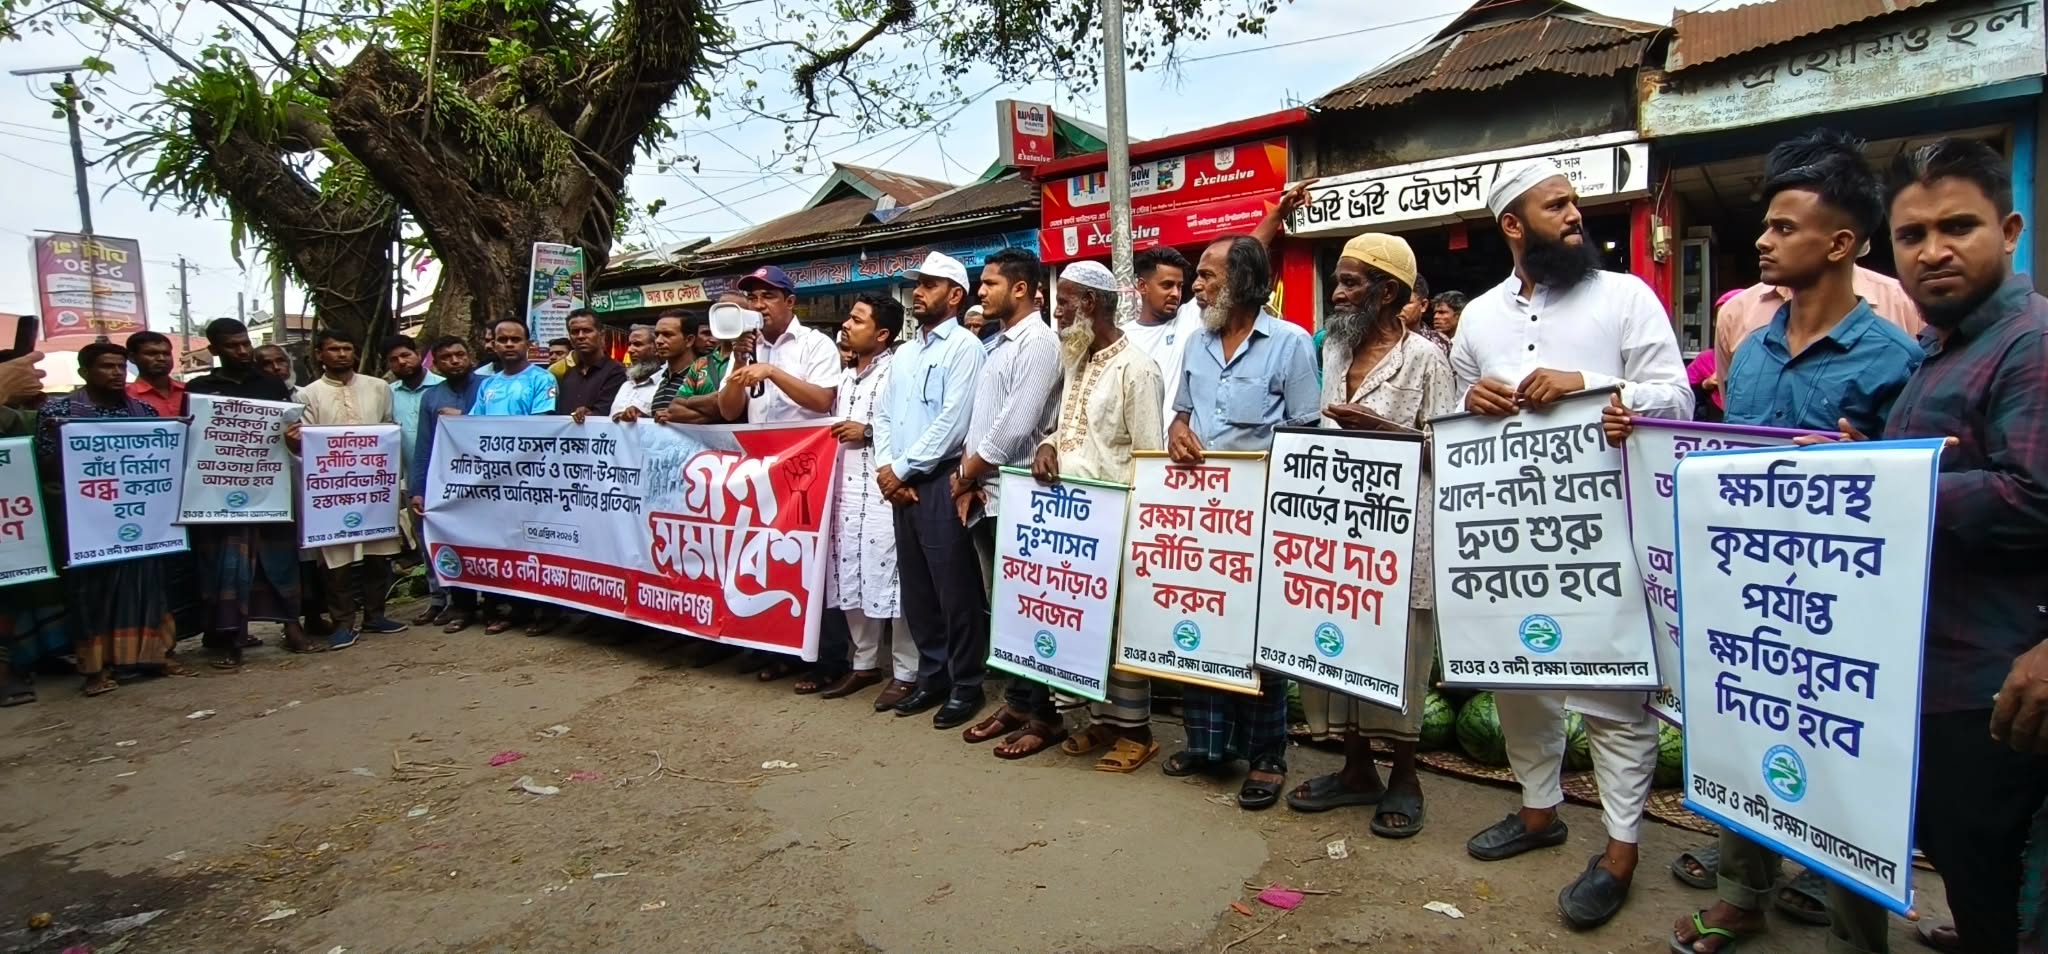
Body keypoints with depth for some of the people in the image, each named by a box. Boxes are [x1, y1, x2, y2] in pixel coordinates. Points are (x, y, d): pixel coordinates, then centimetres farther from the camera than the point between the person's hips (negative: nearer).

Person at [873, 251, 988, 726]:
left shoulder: (964, 347, -6)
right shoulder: (903, 352, 18)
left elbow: (952, 422, -15)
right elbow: (884, 416, 15)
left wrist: (902, 468, -11)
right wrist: (885, 467, -2)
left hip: (941, 483, -8)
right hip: (902, 485, 8)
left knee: (955, 591, -2)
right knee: (916, 589, 13)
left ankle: (966, 684, 10)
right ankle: (932, 676, 25)